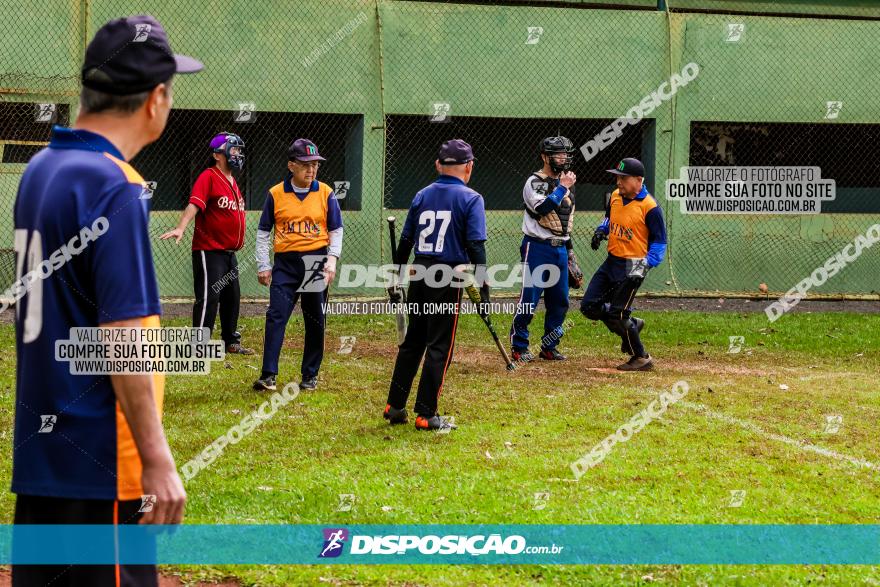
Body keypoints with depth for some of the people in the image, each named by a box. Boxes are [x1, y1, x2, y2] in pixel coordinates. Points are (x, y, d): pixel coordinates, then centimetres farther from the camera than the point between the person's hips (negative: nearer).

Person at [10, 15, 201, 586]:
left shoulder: (40, 170, 10)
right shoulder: (114, 187, -17)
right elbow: (123, 338, -21)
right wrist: (157, 458, -18)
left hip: (39, 447, 9)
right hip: (100, 460, -9)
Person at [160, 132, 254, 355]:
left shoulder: (232, 181, 14)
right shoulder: (208, 177, -14)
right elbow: (194, 204, -27)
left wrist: (238, 238, 22)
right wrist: (180, 228, -41)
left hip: (229, 250, 9)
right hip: (208, 250, -9)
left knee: (232, 296, 16)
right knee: (209, 297, -11)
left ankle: (231, 342, 29)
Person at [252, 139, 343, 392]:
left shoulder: (325, 193, 2)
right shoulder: (276, 194, 1)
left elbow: (336, 230, 6)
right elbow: (263, 231, 7)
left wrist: (332, 259, -7)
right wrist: (263, 265, 2)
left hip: (316, 261, 1)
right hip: (286, 263, 0)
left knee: (315, 321, 6)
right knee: (276, 316, -11)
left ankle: (310, 375, 18)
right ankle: (268, 375, -12)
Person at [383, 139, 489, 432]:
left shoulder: (422, 196, 9)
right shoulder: (470, 199, -6)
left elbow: (405, 242, 12)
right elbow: (476, 246, -13)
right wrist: (482, 287, -11)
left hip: (419, 275, 5)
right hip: (449, 278, -5)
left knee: (412, 341, 16)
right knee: (439, 347, 0)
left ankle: (394, 407, 19)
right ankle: (426, 415, -1)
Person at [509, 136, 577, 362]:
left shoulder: (565, 182, 15)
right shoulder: (535, 182, -8)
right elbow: (542, 208, -25)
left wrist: (569, 248, 22)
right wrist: (563, 188, -23)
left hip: (560, 250, 7)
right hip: (537, 248, -7)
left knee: (560, 301, 7)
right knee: (529, 299, -7)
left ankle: (549, 347, 18)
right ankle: (519, 347, 1)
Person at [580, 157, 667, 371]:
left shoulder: (650, 207, -17)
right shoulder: (615, 196, 4)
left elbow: (659, 241, -12)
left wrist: (646, 264, -23)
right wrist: (601, 231, 4)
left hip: (632, 266, -8)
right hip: (611, 261, 8)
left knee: (616, 313, -8)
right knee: (589, 306, 7)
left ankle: (641, 358, 8)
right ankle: (631, 325, 27)